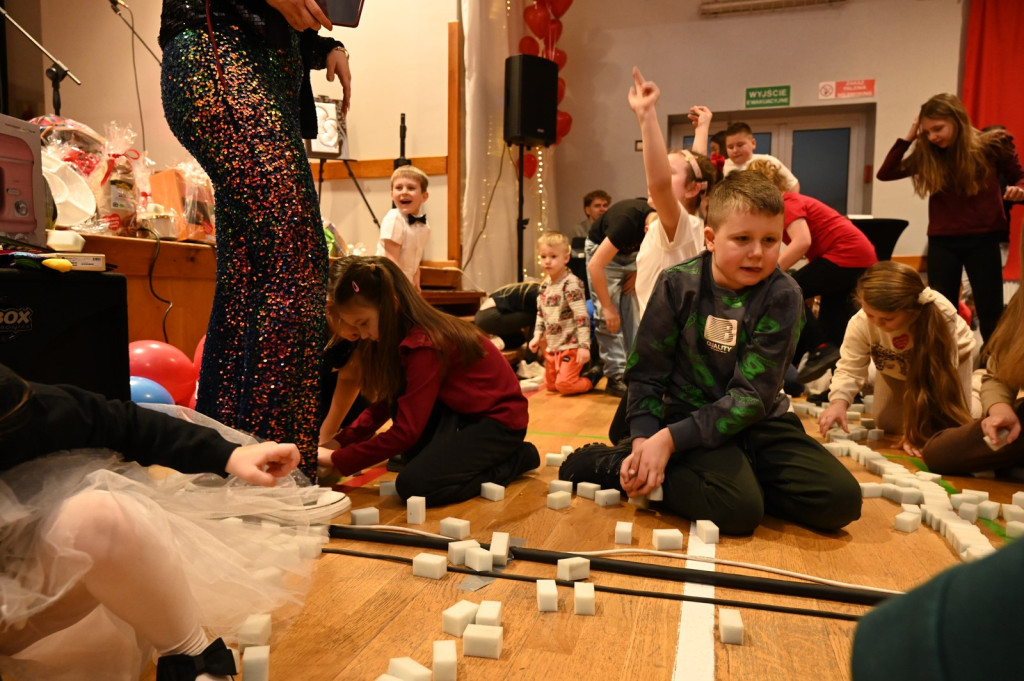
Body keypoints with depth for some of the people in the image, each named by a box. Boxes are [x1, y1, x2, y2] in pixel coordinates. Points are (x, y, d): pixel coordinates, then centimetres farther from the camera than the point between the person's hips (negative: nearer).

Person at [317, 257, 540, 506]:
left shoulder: (425, 345, -25)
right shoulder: (405, 336, 2)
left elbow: (405, 431, -25)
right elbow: (385, 403, 9)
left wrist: (337, 458, -17)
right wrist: (340, 441, -1)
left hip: (500, 420, -8)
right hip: (465, 412, 8)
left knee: (413, 486, -20)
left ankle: (516, 458, -4)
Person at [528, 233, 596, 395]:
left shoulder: (571, 284, -18)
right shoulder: (544, 285, 7)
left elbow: (582, 316, -21)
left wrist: (584, 346, -25)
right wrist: (537, 336, 7)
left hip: (571, 346, -8)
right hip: (551, 347, 8)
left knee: (564, 385, -11)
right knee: (550, 384, 14)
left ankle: (591, 380, 16)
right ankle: (579, 374, 33)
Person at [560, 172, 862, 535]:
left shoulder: (783, 296, -11)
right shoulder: (678, 284, -9)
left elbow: (752, 395, -16)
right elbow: (645, 373, -4)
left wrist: (670, 438, -24)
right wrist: (643, 442, -18)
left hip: (759, 420, 3)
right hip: (689, 411, -2)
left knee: (841, 500, -13)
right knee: (739, 510, -27)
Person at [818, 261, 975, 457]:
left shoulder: (941, 315, -43)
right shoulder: (861, 323, -37)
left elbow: (940, 376, -36)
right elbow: (849, 368, -31)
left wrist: (917, 427, -40)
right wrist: (838, 401, -53)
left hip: (945, 360, -2)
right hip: (897, 369, 2)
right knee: (888, 427, -1)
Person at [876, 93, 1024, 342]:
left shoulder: (993, 145, -5)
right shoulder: (925, 154, 1)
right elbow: (885, 173, -4)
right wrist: (909, 137, -9)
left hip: (983, 240, -2)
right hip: (942, 242, 2)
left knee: (990, 311, 5)